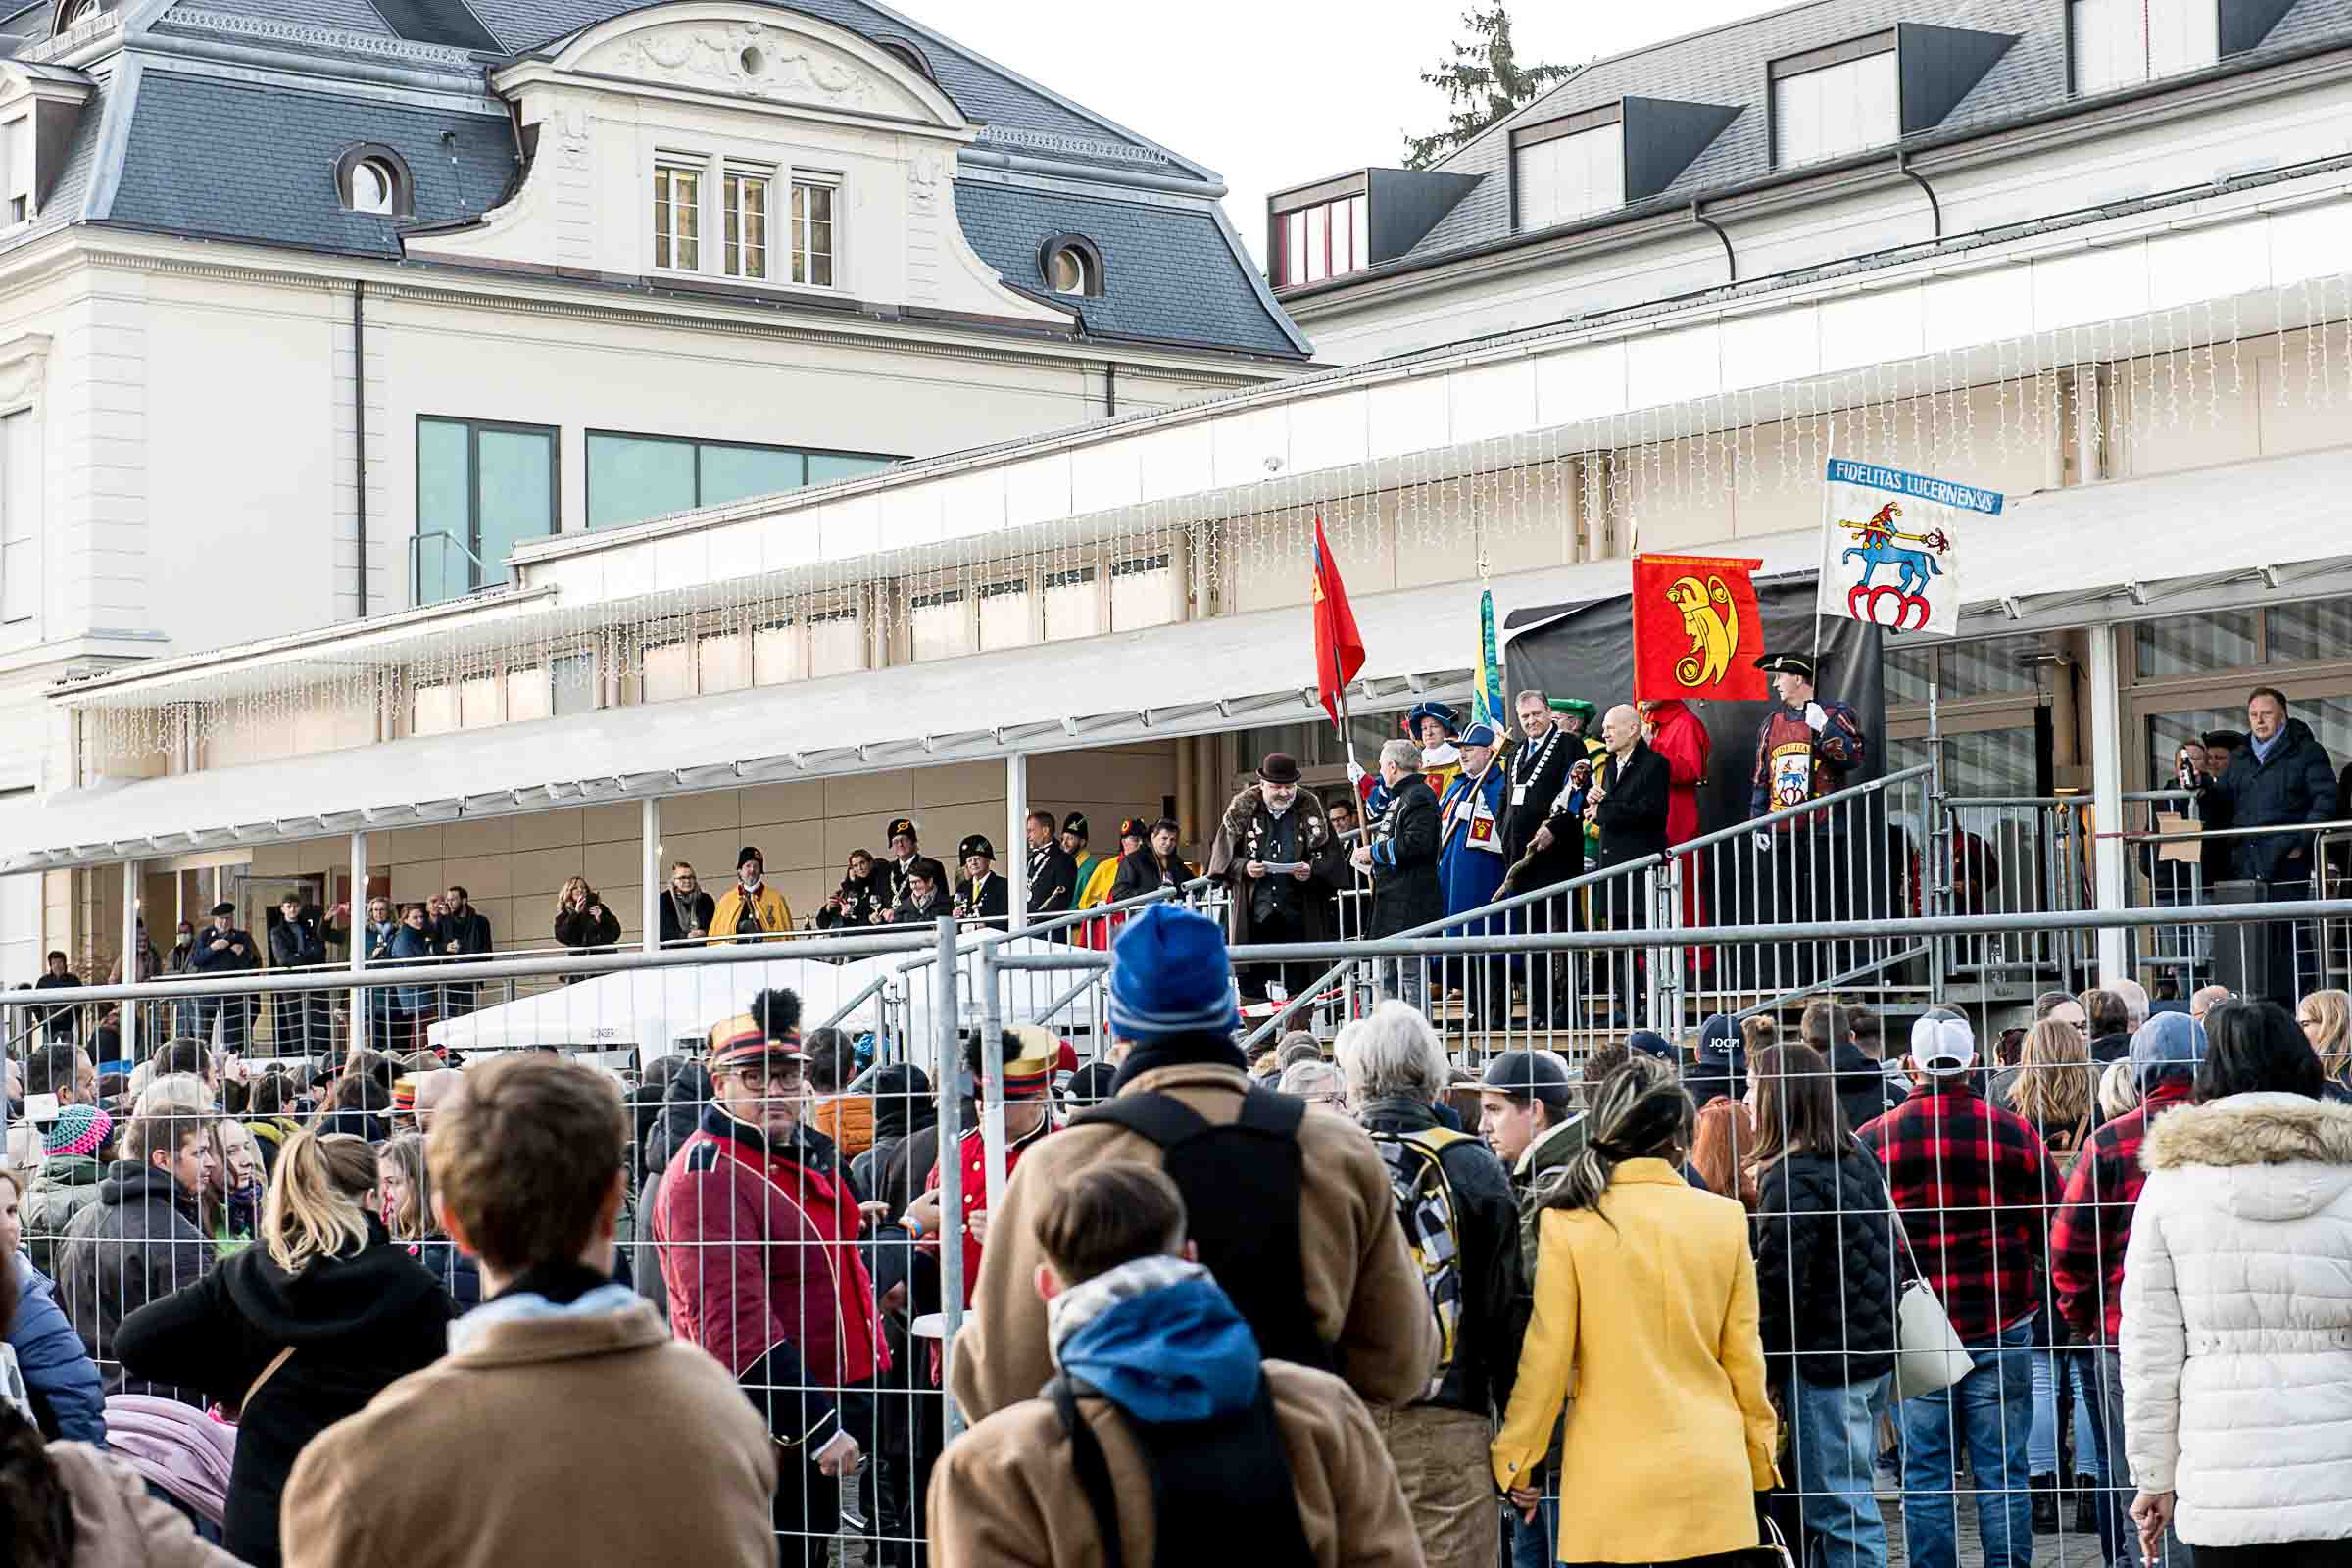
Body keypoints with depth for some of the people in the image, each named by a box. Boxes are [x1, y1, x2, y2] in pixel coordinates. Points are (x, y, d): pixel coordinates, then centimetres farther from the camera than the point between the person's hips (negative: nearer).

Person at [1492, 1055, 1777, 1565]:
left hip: (1611, 1476, -2)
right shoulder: (1725, 1218, 1)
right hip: (1712, 1476, 2)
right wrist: (1760, 1459, 18)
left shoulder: (1569, 1223, -5)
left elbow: (1546, 1357, -4)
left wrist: (1517, 1463, 7)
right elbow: (1742, 1355, 6)